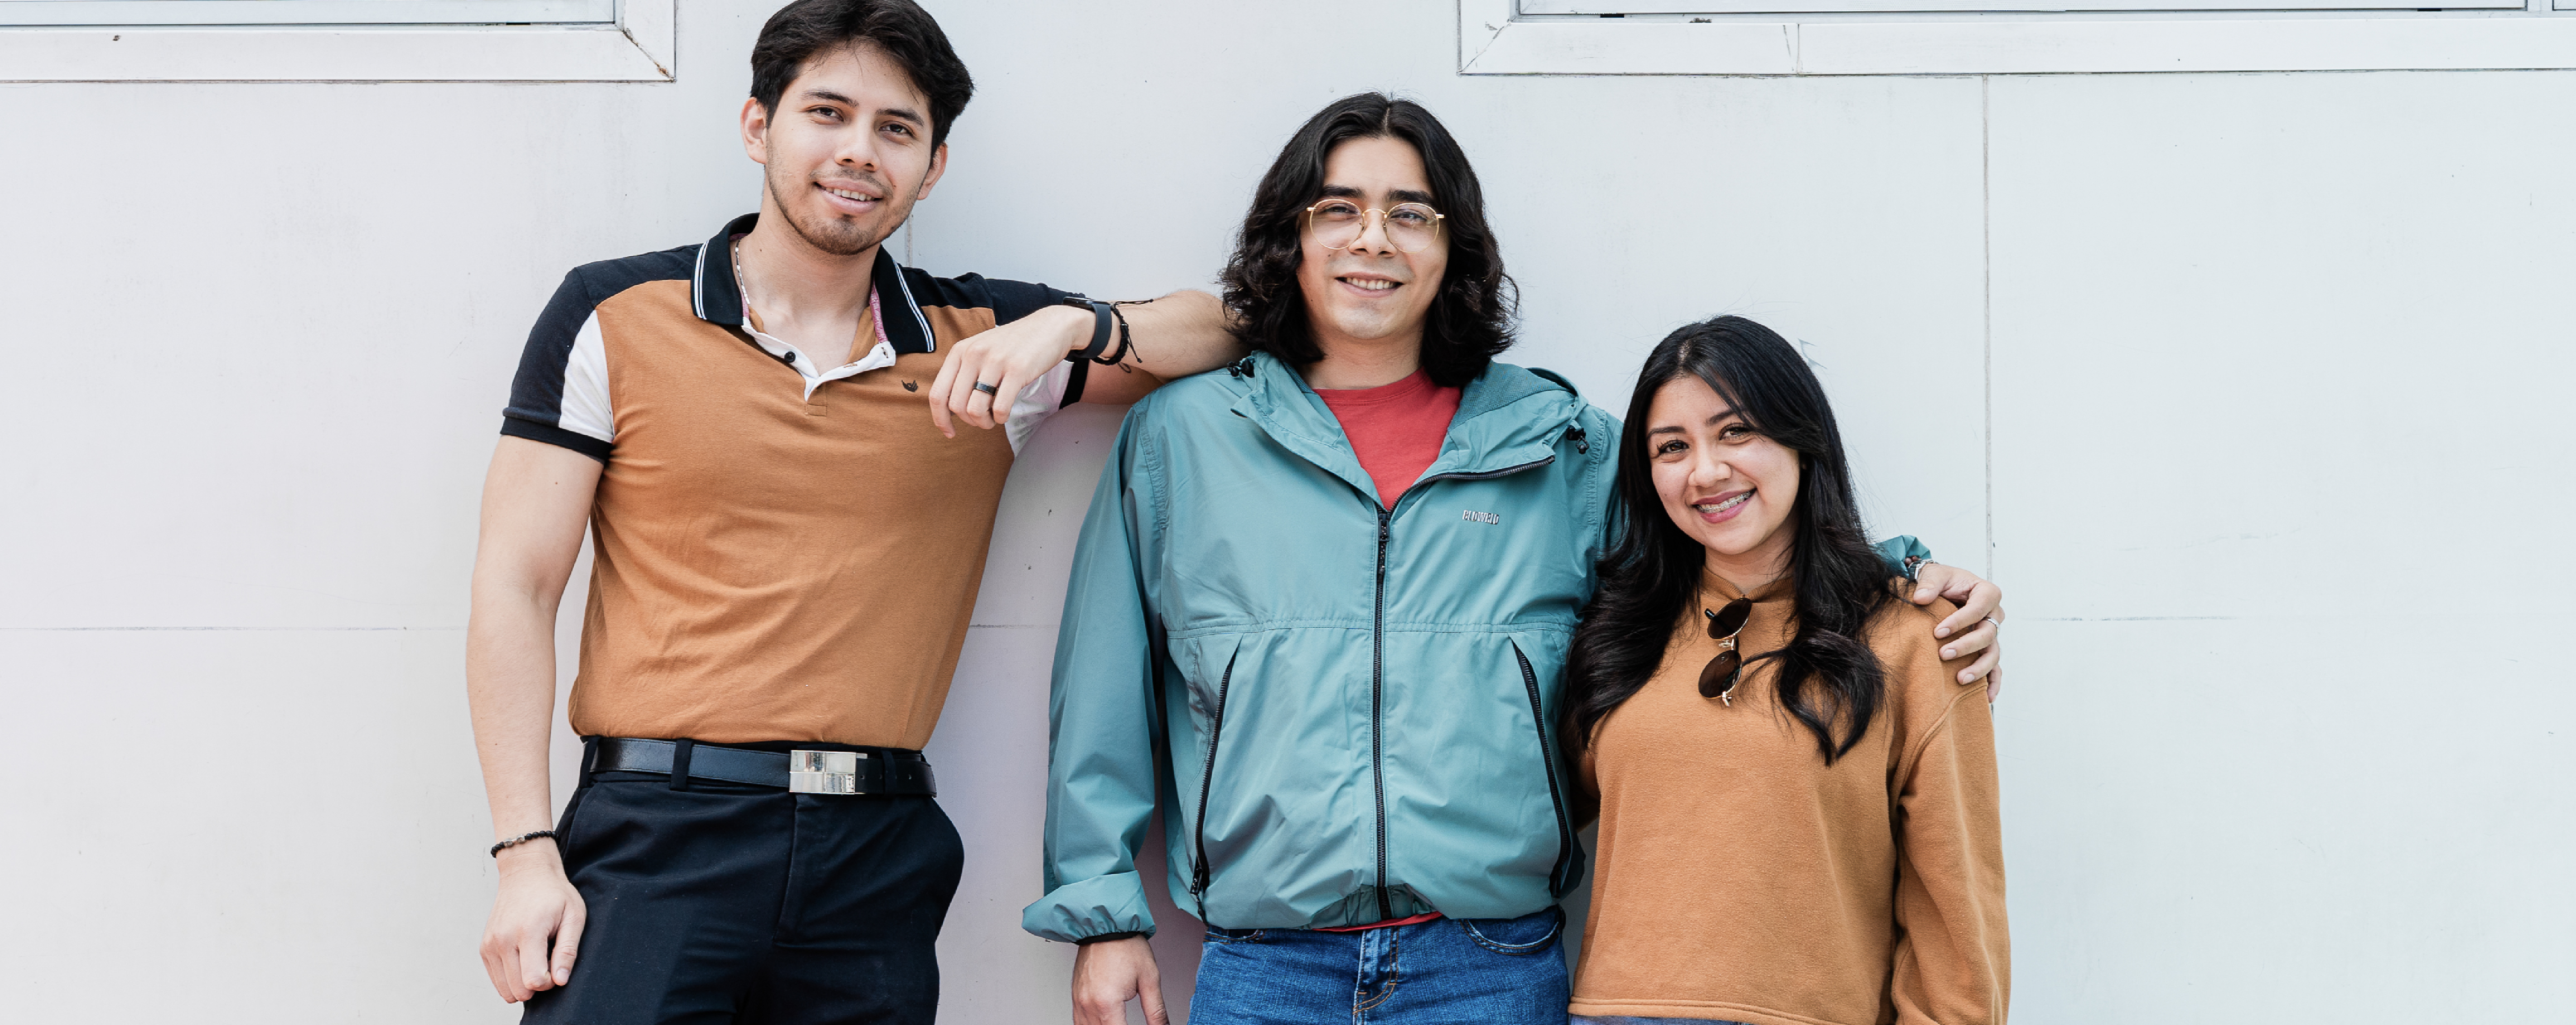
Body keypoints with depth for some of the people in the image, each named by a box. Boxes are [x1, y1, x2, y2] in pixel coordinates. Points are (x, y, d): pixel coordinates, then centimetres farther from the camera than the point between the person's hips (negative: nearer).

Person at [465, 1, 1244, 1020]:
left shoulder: (986, 345, 10)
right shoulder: (614, 316, 5)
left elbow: (1237, 330, 10)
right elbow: (515, 587, 2)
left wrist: (1072, 326, -9)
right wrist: (527, 855, -7)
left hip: (879, 859, 2)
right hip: (659, 836, -2)